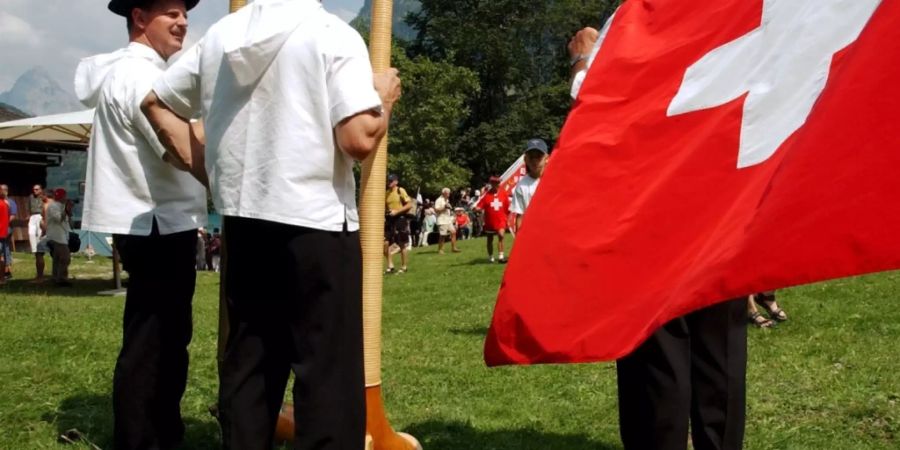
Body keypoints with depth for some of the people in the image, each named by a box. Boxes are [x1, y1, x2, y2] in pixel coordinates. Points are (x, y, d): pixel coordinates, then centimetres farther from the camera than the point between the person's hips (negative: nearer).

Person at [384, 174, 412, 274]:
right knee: (386, 243, -1)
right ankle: (390, 266, 9)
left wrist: (397, 211, -18)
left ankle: (404, 267, 11)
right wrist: (385, 213, -2)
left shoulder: (401, 191, -7)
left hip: (400, 219, -6)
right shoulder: (386, 193, 10)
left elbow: (410, 205, -11)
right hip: (389, 220, 6)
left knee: (403, 245, 2)